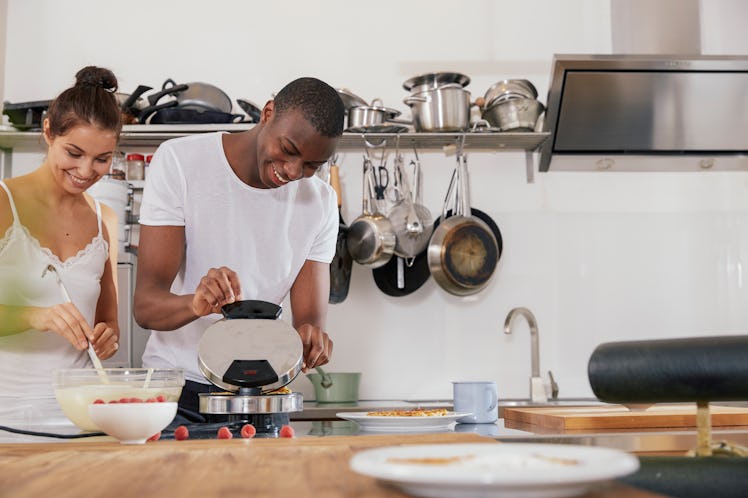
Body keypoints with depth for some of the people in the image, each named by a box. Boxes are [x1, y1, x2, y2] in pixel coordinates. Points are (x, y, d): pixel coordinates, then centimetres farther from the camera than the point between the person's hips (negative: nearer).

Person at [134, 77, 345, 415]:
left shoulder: (321, 202, -2)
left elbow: (311, 316, -6)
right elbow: (145, 306, -16)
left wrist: (310, 339, -29)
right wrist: (196, 304, -38)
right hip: (175, 384, -5)